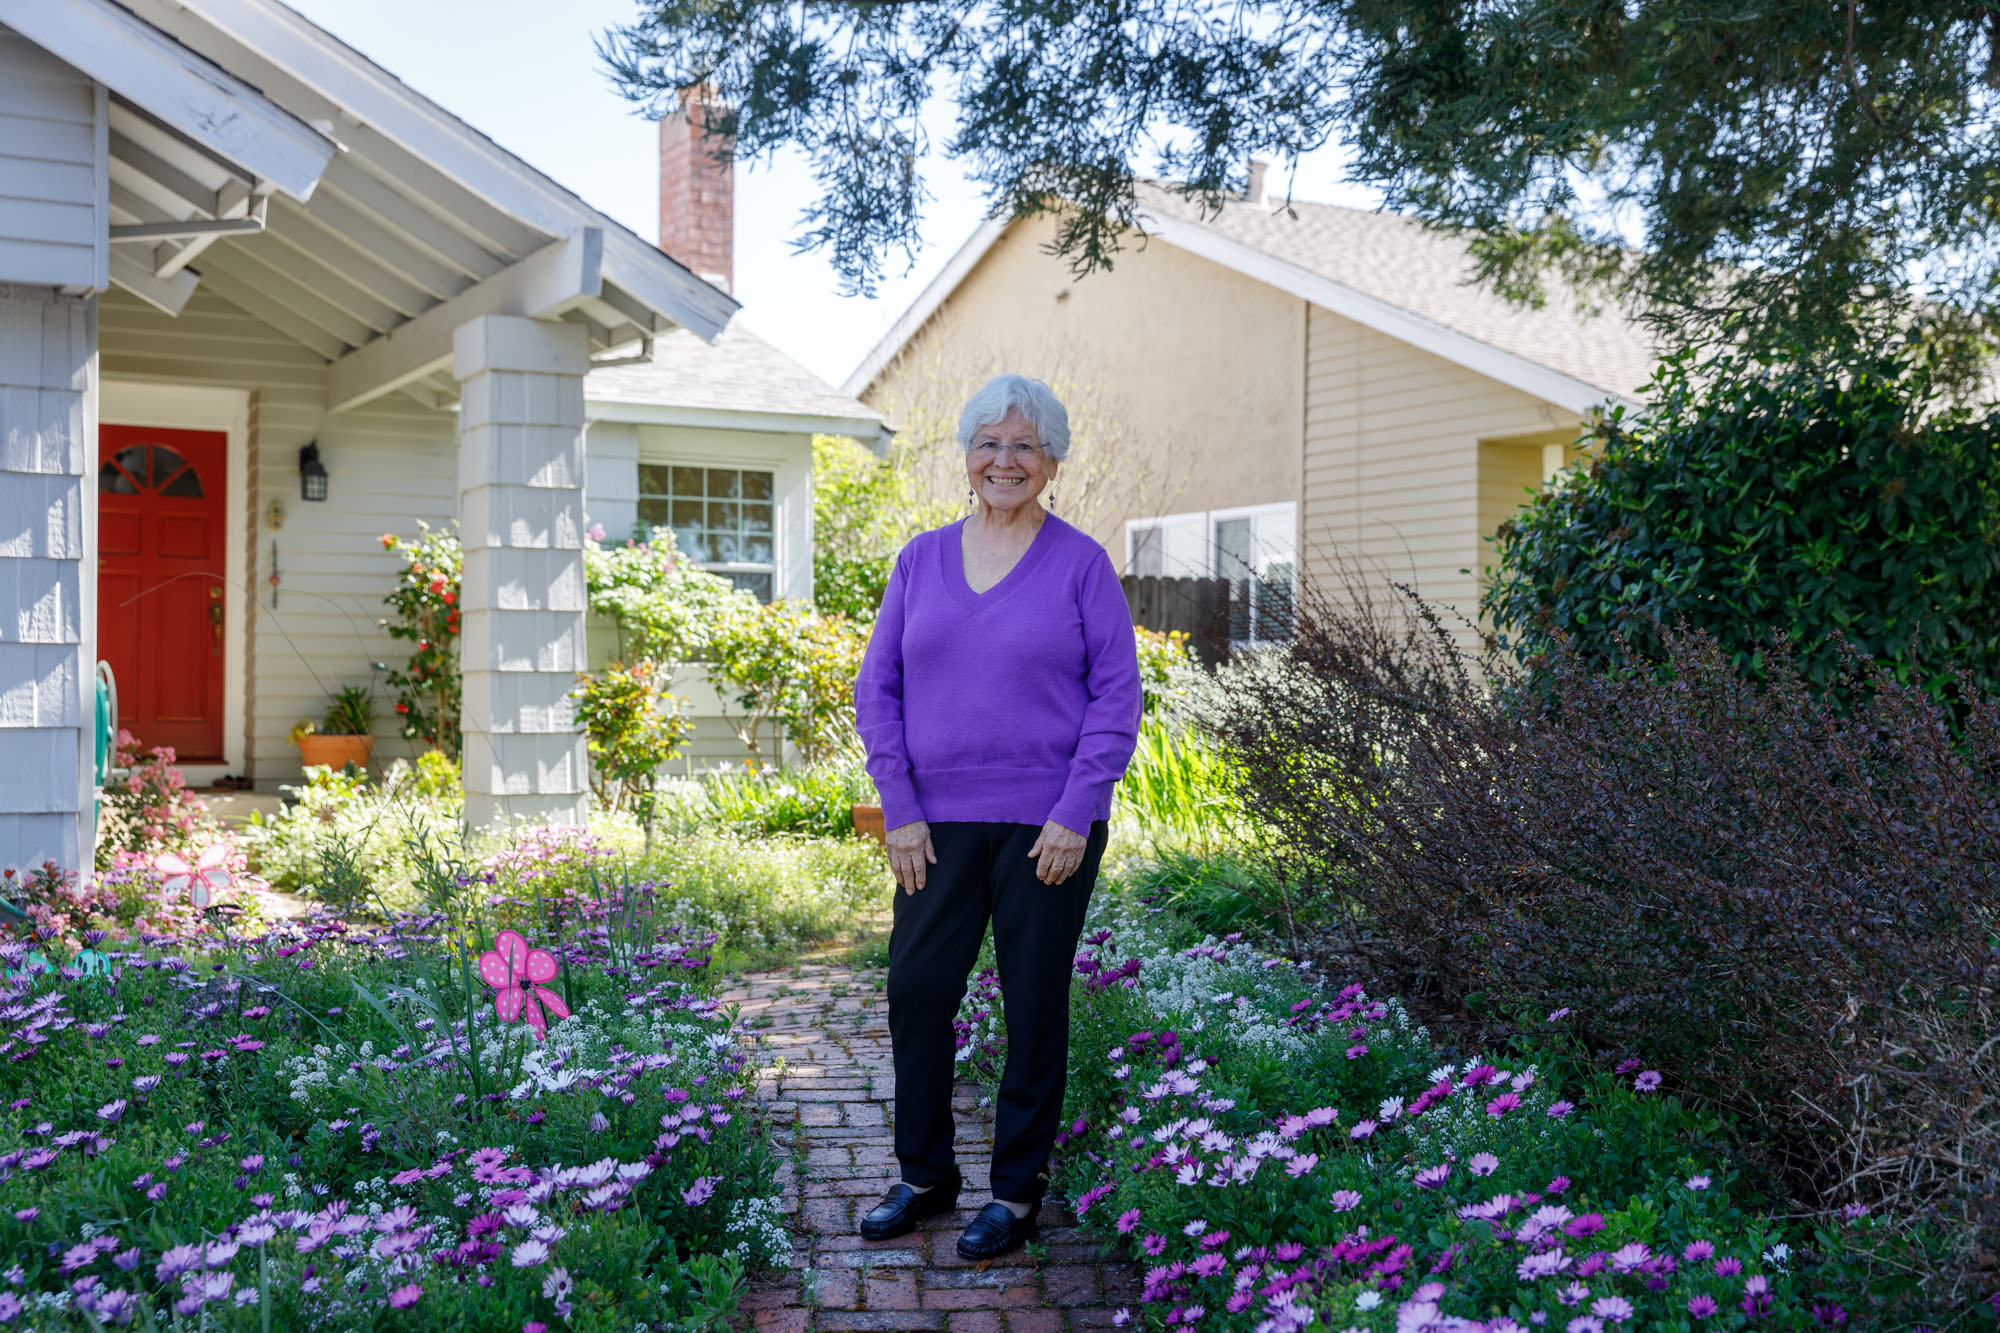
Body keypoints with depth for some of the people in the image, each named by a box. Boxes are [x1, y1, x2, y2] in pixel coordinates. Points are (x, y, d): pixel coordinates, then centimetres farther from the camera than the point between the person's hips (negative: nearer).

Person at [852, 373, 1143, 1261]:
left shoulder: (1081, 564, -1)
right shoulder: (920, 561, 8)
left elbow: (1117, 695, -3)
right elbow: (877, 687, 7)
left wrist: (1075, 815, -12)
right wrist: (899, 810, -2)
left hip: (1046, 826, -3)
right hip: (938, 824, 3)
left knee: (1034, 1005, 5)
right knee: (917, 990, 5)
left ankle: (1017, 1190, 21)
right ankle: (924, 1176, 25)